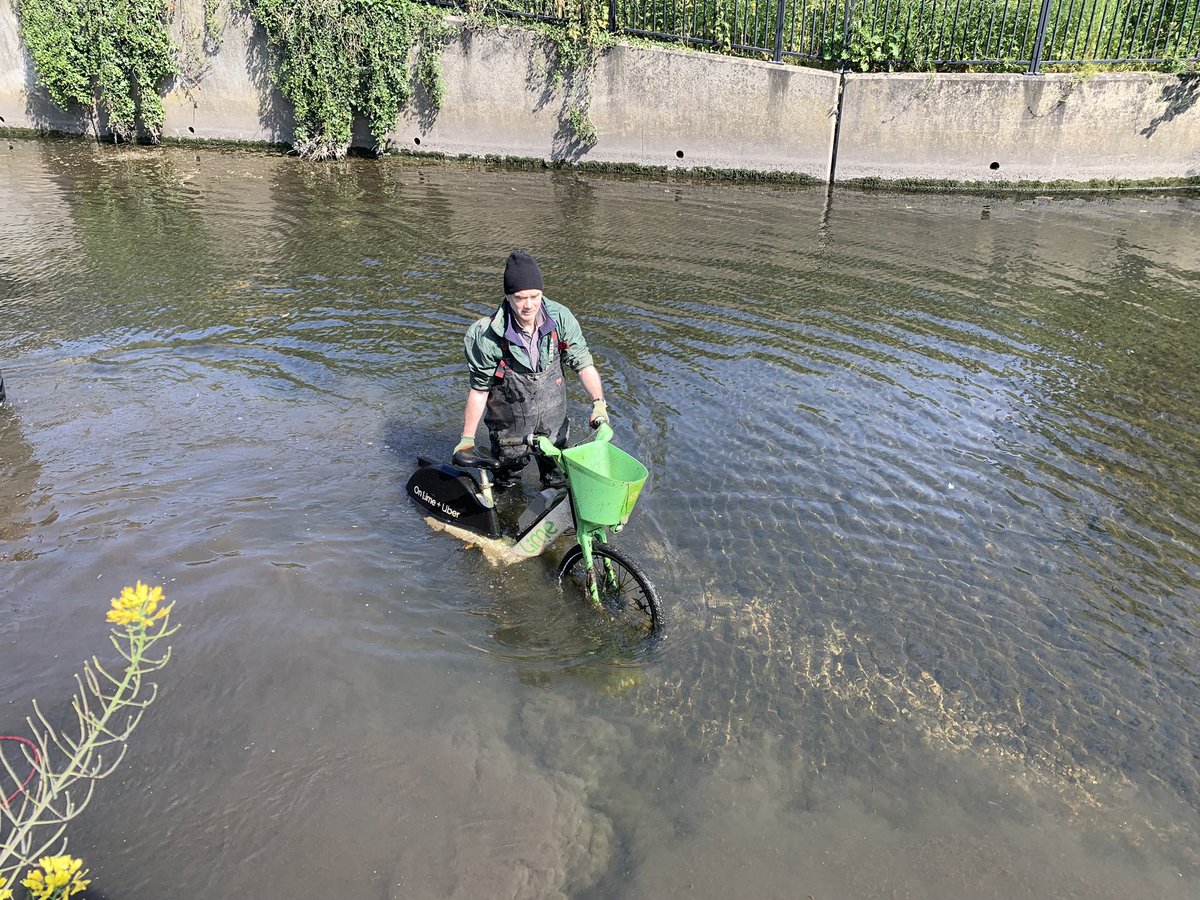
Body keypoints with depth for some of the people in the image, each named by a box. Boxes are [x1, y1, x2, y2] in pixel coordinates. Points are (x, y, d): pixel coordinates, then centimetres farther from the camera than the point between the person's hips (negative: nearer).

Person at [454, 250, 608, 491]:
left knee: (557, 476, 23)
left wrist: (598, 403, -27)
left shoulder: (560, 318, -21)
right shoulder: (488, 336, -26)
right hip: (510, 421, -2)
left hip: (553, 416, 3)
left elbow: (583, 363, -13)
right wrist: (467, 438, -10)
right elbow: (479, 389, -15)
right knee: (508, 472, 19)